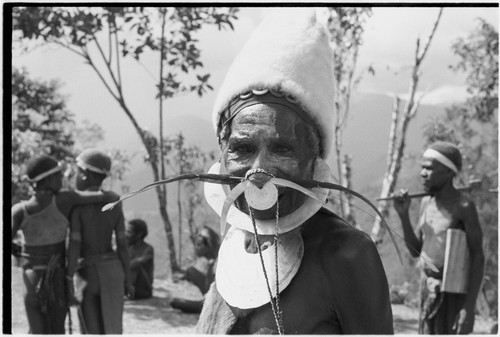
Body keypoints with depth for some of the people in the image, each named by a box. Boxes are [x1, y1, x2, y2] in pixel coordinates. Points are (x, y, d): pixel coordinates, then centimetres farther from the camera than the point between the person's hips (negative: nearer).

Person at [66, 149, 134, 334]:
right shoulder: (114, 204, 2)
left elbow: (74, 244, -16)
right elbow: (122, 244, 2)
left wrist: (69, 280, -16)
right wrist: (127, 279, 8)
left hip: (87, 273, -3)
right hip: (113, 270, 3)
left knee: (91, 331, 8)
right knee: (112, 330, 8)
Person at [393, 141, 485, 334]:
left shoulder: (464, 206, -16)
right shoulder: (427, 202, 7)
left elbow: (478, 258, -17)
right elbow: (416, 251, 11)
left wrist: (469, 308, -22)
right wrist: (403, 215, -3)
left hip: (453, 294, -8)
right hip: (428, 290, 8)